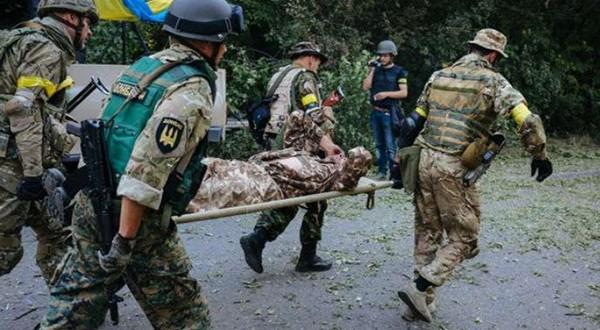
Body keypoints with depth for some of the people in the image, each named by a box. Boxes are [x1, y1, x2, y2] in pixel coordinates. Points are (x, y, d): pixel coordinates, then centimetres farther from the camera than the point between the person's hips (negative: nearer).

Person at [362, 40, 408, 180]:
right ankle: (382, 171, 18)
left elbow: (404, 93, -7)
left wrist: (386, 94, -16)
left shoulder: (399, 72, -1)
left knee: (391, 146, -8)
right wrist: (371, 70, -1)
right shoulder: (376, 70, 12)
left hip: (389, 113, -5)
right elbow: (365, 87, 3)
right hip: (375, 112, 5)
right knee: (379, 144, 10)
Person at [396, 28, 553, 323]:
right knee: (463, 237, 9)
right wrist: (539, 155, 3)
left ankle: (422, 303, 22)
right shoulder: (492, 81, -2)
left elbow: (416, 120, 16)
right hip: (453, 168, -6)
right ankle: (419, 289, -1)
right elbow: (527, 121, -12)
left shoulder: (439, 76, 15)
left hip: (424, 160, 6)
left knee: (427, 233, 15)